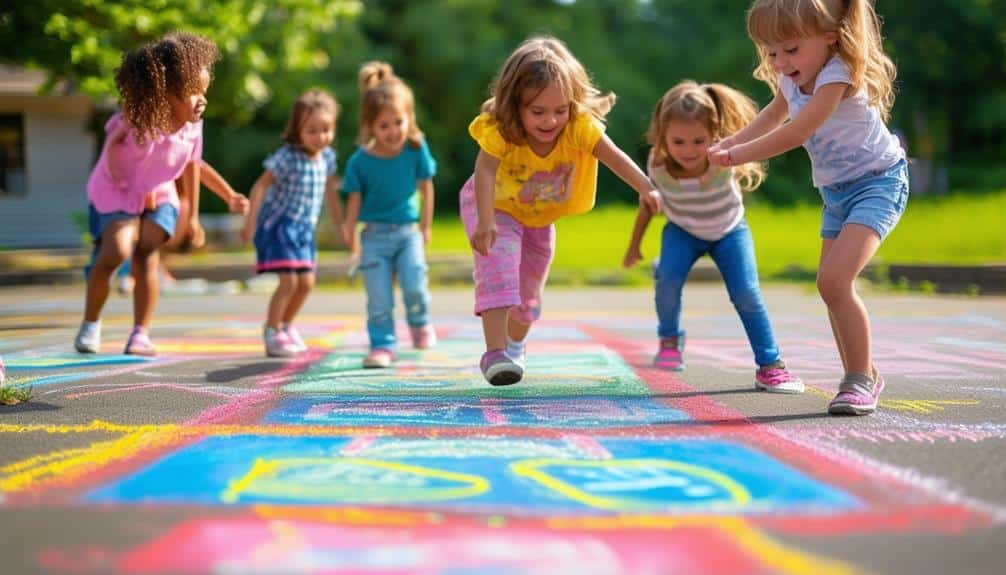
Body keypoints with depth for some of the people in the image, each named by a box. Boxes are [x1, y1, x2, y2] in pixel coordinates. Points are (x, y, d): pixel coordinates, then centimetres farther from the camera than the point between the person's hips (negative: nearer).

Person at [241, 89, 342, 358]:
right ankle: (272, 334, 2)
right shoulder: (287, 157, -17)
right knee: (289, 281, -13)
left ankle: (286, 326, 32)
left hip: (304, 229, 7)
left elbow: (330, 193, 15)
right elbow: (260, 186, -16)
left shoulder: (327, 157, 3)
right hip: (279, 225, -7)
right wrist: (250, 222, -21)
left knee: (306, 283, 10)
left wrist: (342, 228, 18)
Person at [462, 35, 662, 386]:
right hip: (495, 207, -3)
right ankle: (495, 353, -27)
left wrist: (646, 189, -59)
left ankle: (515, 345, 42)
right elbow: (485, 172, -49)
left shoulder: (580, 126, -32)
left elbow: (614, 157, -43)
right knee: (498, 269, -27)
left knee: (530, 288, 14)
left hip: (540, 217, 4)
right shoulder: (499, 131, -36)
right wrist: (485, 222, -63)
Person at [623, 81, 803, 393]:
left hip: (729, 231, -1)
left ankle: (769, 365, 4)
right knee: (668, 279, -24)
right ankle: (670, 338, 5)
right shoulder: (657, 165, -27)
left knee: (747, 294, -12)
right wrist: (634, 245, 3)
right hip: (683, 231, 1)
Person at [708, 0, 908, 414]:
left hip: (877, 182, -9)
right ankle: (863, 376, 28)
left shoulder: (837, 75, -24)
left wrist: (738, 155, -21)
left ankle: (860, 379, -13)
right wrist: (732, 142, 6)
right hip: (837, 192, 9)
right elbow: (776, 113, 21)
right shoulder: (791, 80, 2)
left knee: (835, 280, -24)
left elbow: (794, 134, -29)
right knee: (831, 286, 12)